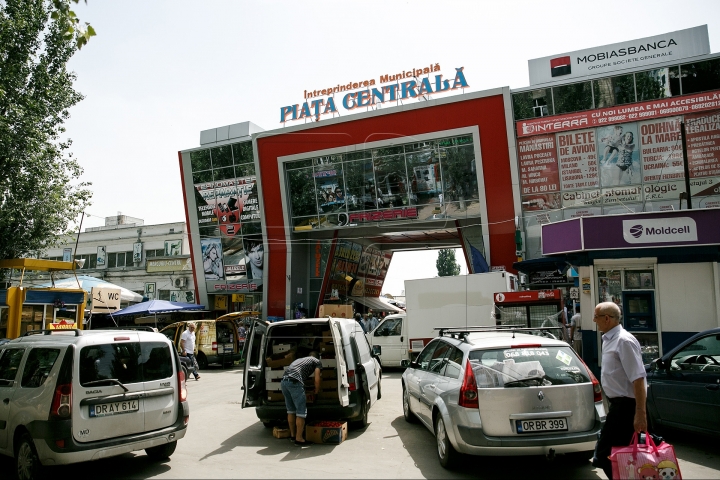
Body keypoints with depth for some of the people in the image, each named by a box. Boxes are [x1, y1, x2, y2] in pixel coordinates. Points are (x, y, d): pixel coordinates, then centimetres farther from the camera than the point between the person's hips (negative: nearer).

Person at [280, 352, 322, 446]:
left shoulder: (300, 359, 36)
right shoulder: (317, 361, 18)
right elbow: (317, 379, 6)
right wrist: (317, 391, 22)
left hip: (283, 382, 7)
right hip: (295, 382, -7)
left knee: (291, 410, 20)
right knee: (301, 412, 1)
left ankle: (293, 434, 30)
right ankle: (299, 439, 1)